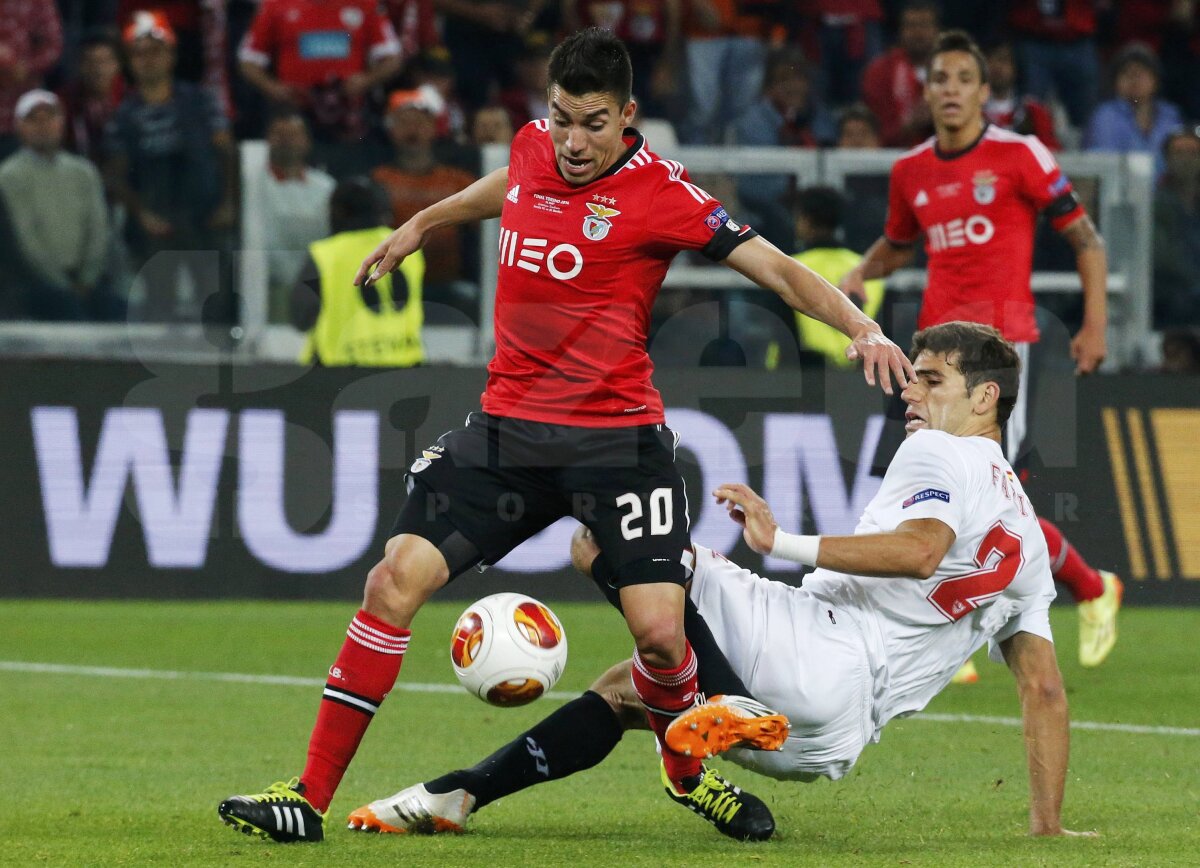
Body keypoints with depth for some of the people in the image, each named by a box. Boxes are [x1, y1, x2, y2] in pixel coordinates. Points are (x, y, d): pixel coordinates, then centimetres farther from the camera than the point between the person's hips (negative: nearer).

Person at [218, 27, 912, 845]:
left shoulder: (659, 193, -11)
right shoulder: (535, 145, 5)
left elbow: (776, 267, -13)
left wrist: (861, 326, -28)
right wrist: (421, 224, 44)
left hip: (617, 434, -4)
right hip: (508, 429, 4)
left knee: (659, 632, -14)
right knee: (397, 579, -9)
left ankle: (689, 774, 20)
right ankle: (311, 796, -4)